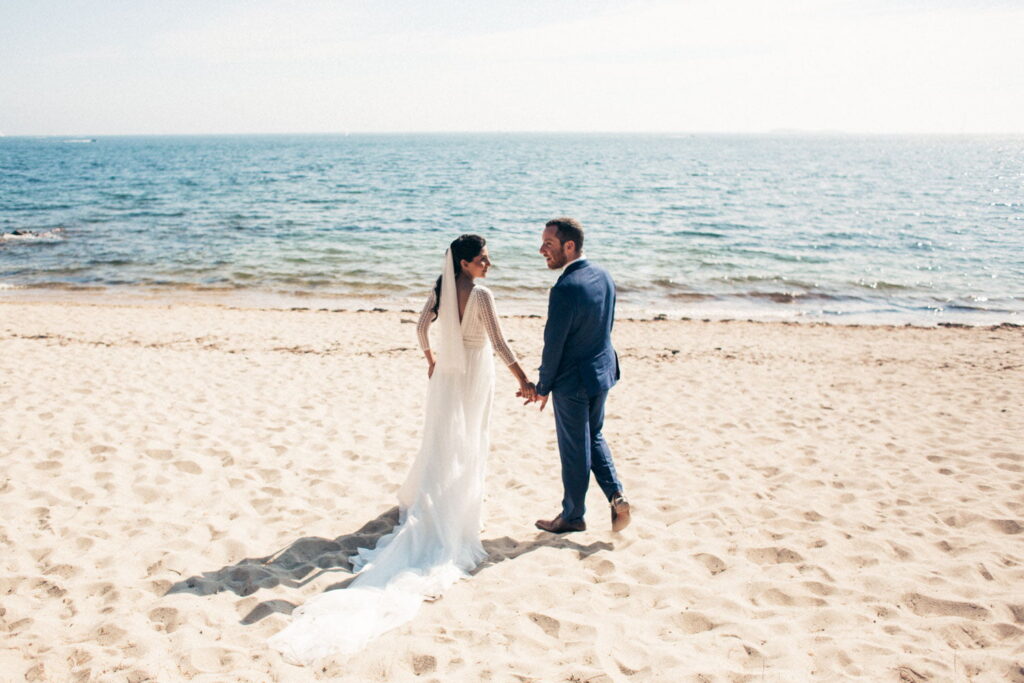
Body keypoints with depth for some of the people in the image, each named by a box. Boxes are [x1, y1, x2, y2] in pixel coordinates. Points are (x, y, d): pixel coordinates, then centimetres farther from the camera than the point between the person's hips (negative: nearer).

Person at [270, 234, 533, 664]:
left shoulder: (441, 288, -1)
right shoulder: (481, 295, -20)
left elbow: (422, 326, 8)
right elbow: (499, 344, -21)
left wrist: (430, 358, 24)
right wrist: (524, 381, -16)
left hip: (445, 374, 6)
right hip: (473, 378, -6)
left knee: (440, 445, 20)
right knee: (465, 450, 6)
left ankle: (423, 508, 34)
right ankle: (451, 527, 14)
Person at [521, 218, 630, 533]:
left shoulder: (565, 289, -27)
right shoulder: (603, 275, -1)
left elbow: (553, 345, -20)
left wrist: (542, 387, -7)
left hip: (573, 380, -8)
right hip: (602, 370, 8)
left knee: (574, 449, 8)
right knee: (594, 436, 24)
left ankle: (573, 516, 25)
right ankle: (616, 495, 13)